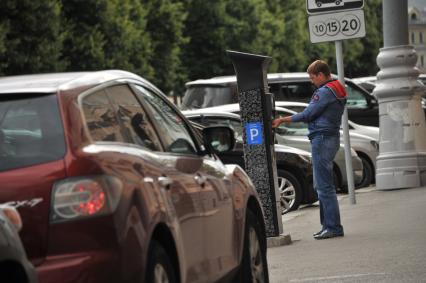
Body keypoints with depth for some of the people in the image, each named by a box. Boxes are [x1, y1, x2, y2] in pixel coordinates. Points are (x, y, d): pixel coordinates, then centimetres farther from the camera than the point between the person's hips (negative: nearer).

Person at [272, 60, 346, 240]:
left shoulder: (325, 92, -14)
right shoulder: (338, 90, 17)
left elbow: (307, 115, -15)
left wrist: (282, 120, -7)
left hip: (322, 139, -10)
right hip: (331, 137, 10)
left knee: (324, 186, -9)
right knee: (321, 186, 14)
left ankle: (333, 227, -10)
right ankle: (328, 225, 16)